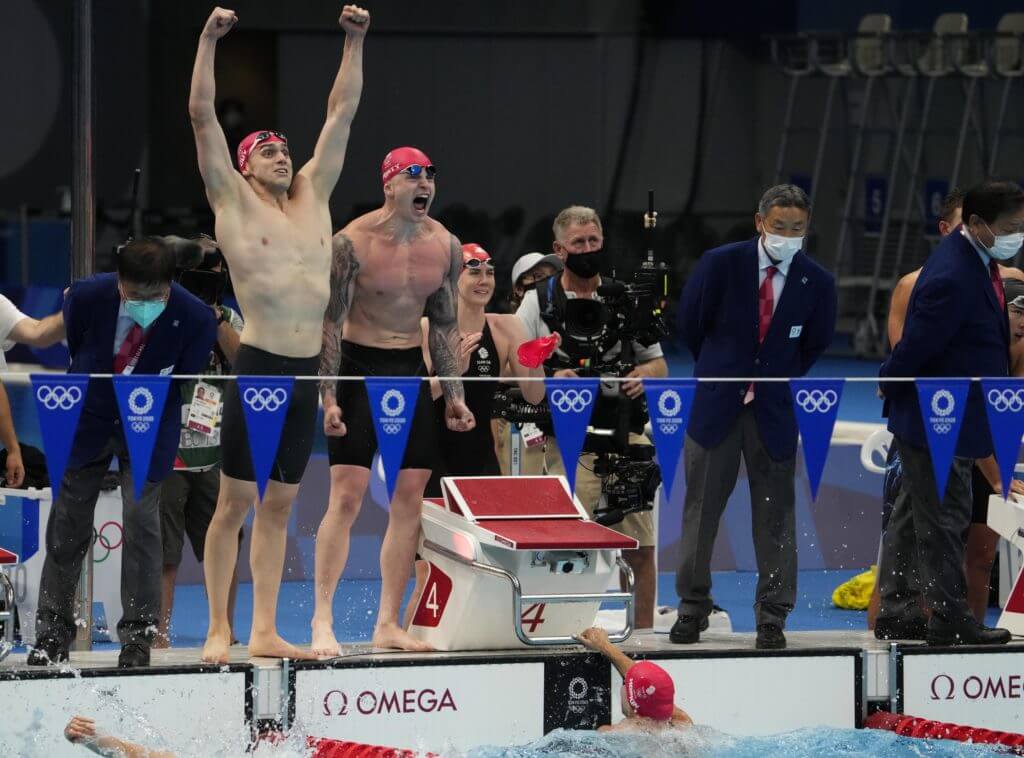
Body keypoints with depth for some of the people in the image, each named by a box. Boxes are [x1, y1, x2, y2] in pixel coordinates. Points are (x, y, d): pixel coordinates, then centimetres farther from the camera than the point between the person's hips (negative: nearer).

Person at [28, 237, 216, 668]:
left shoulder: (195, 318, -24)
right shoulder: (87, 297, -21)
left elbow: (185, 380, -9)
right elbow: (68, 355, -1)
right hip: (89, 419, 1)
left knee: (141, 522, -9)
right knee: (67, 524, 6)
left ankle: (138, 634, 2)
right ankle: (52, 630, 18)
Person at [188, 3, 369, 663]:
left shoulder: (313, 197, 15)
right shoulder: (234, 203, 2)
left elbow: (342, 112, 17)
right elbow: (202, 116, -4)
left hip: (306, 374, 5)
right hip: (258, 368, -5)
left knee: (280, 505, 9)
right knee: (236, 502, -2)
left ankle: (265, 631, 11)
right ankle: (219, 630, 2)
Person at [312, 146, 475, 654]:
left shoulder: (445, 245, 3)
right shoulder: (353, 242, -13)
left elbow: (444, 325, 11)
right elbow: (330, 321, -11)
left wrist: (453, 395, 8)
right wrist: (328, 397, -16)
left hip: (411, 369, 5)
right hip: (358, 365, -5)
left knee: (410, 498, 2)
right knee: (347, 496, -11)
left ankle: (387, 624, 7)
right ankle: (322, 621, -6)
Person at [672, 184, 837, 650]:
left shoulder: (817, 283, -5)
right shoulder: (720, 264, -8)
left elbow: (817, 347, 10)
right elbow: (689, 324, 5)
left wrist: (782, 382, 10)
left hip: (775, 412, 0)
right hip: (717, 403, 0)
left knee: (775, 515, 1)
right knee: (701, 510, 6)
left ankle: (772, 618, 8)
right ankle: (692, 608, 16)